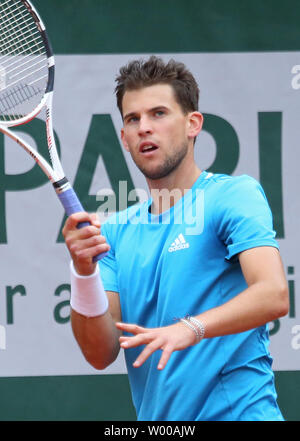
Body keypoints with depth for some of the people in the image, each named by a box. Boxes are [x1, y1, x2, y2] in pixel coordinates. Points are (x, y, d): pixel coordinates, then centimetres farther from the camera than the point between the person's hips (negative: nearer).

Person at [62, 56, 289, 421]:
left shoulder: (235, 195, -2)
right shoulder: (117, 230, 13)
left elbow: (273, 295, -18)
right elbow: (101, 355, 4)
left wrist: (190, 328, -32)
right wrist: (84, 269, -11)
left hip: (237, 411, -5)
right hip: (156, 418, 5)